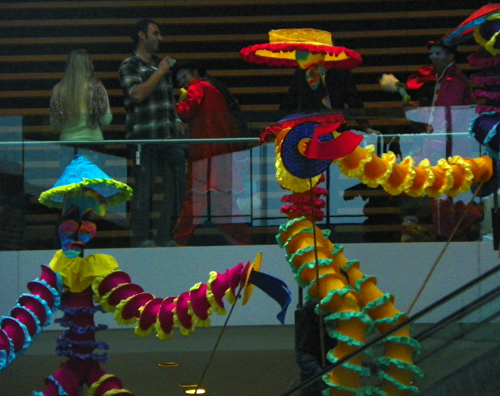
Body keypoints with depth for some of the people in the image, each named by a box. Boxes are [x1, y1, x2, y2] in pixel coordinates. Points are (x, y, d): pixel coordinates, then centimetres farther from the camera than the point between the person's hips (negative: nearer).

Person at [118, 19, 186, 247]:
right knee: (144, 189, -5)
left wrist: (176, 119, 18)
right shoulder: (129, 66, -1)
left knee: (176, 186, 4)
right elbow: (138, 94, -16)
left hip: (169, 135, 7)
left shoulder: (161, 64, 22)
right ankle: (141, 241, -1)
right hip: (144, 136, -7)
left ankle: (165, 239, 11)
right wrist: (159, 73, -11)